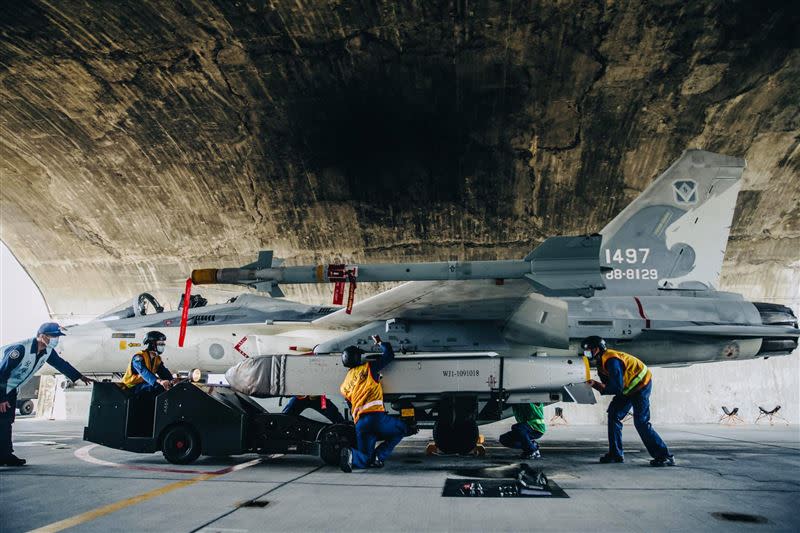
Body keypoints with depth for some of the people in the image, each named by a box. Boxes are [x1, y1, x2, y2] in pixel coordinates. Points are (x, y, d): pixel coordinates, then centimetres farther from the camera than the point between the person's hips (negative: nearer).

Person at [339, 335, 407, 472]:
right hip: (376, 415, -5)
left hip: (359, 423, 5)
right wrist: (380, 342, 31)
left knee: (365, 458, 16)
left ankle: (351, 455, -20)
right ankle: (378, 457, 2)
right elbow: (389, 354, 15)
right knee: (402, 429, 21)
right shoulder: (368, 367, 7)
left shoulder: (344, 385, 20)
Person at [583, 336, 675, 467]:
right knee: (614, 414, 6)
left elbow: (616, 388, -30)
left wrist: (600, 387, -20)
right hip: (628, 388, 10)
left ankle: (665, 456, -7)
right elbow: (608, 385, 5)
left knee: (641, 422, -15)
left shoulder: (611, 360, -28)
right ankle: (616, 454, 12)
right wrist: (596, 384, -13)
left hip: (641, 385, -10)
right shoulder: (601, 362, 5)